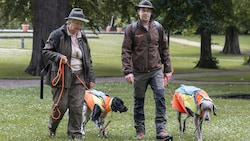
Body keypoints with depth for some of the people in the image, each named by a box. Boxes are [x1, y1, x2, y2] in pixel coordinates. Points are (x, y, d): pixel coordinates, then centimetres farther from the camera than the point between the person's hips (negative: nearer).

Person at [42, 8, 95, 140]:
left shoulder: (82, 37, 12)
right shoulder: (57, 35, -5)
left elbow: (88, 59, 16)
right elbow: (45, 51, -2)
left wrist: (91, 78, 12)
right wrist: (58, 57, -20)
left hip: (79, 76, 4)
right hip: (62, 76, -4)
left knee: (77, 106, -3)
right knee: (61, 105, -1)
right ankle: (52, 127, 26)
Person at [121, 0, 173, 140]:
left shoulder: (158, 28, 4)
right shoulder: (131, 29, -3)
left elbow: (165, 49, 10)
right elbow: (126, 51, -5)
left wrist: (168, 69, 8)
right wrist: (128, 71, -13)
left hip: (156, 70, 1)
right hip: (139, 72, -1)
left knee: (160, 97, -11)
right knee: (139, 101, 8)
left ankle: (161, 129, -11)